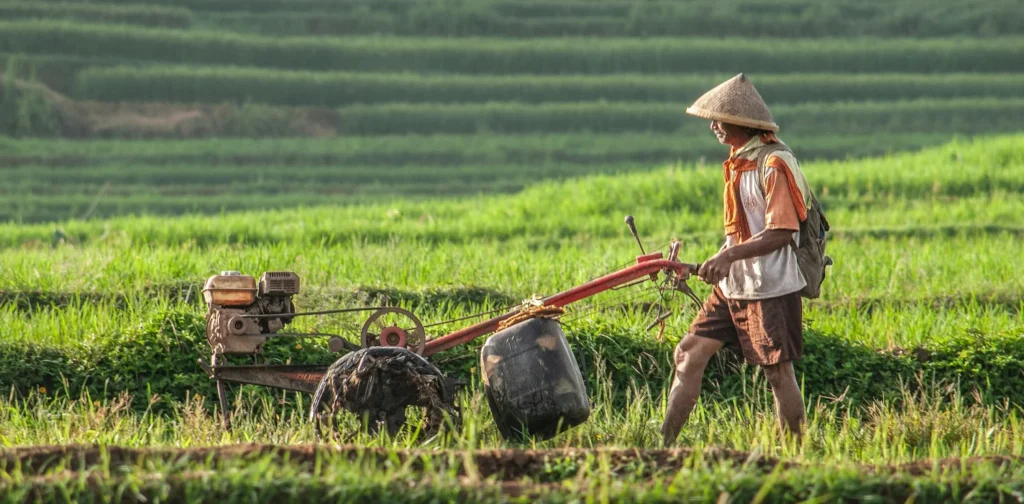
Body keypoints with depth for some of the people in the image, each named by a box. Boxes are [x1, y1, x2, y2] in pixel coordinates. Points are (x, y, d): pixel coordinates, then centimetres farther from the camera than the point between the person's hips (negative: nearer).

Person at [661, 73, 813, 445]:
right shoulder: (738, 162, 12)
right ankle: (663, 442, 6)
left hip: (770, 289, -9)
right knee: (689, 353, 4)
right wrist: (718, 263, 17)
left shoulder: (774, 164, -16)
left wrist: (731, 255, -30)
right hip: (733, 286, 9)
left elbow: (781, 232, -24)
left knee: (778, 372, -2)